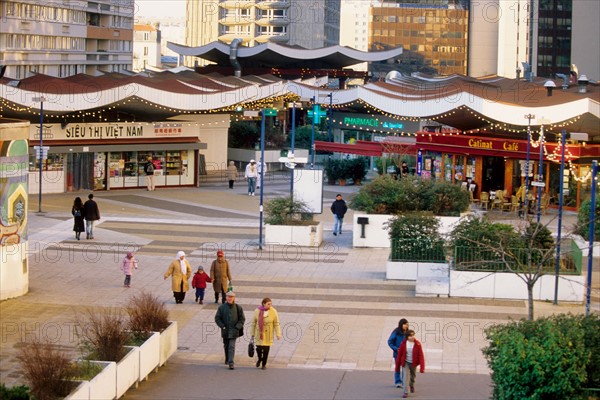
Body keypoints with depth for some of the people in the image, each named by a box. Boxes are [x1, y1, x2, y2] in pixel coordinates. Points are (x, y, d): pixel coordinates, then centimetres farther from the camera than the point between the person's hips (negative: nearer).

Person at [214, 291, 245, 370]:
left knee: (232, 346, -11)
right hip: (225, 331, 2)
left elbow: (242, 319, 3)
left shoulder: (238, 308, -2)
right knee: (226, 346, 16)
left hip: (234, 331, -2)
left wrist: (237, 327, -9)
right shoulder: (222, 307, 0)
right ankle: (227, 359, 35)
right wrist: (222, 326, -8)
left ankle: (231, 362, -14)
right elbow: (217, 318, 4)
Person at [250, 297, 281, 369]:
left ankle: (264, 364, 22)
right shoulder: (257, 311, -5)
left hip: (268, 334, -1)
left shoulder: (273, 312, -9)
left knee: (266, 349, 1)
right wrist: (252, 334, 7)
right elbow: (253, 323, 5)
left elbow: (276, 324, -3)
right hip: (259, 333, 1)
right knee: (259, 348, -1)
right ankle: (259, 359, 32)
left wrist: (278, 334, -7)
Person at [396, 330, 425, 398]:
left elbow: (421, 356, -15)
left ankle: (411, 385, 52)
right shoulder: (403, 344, -12)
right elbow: (399, 355, -4)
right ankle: (405, 392, -10)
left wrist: (422, 367, -20)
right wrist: (397, 366, 0)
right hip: (405, 362, -1)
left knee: (413, 376, 21)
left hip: (413, 363, 1)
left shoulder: (417, 344, -15)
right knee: (405, 377, -14)